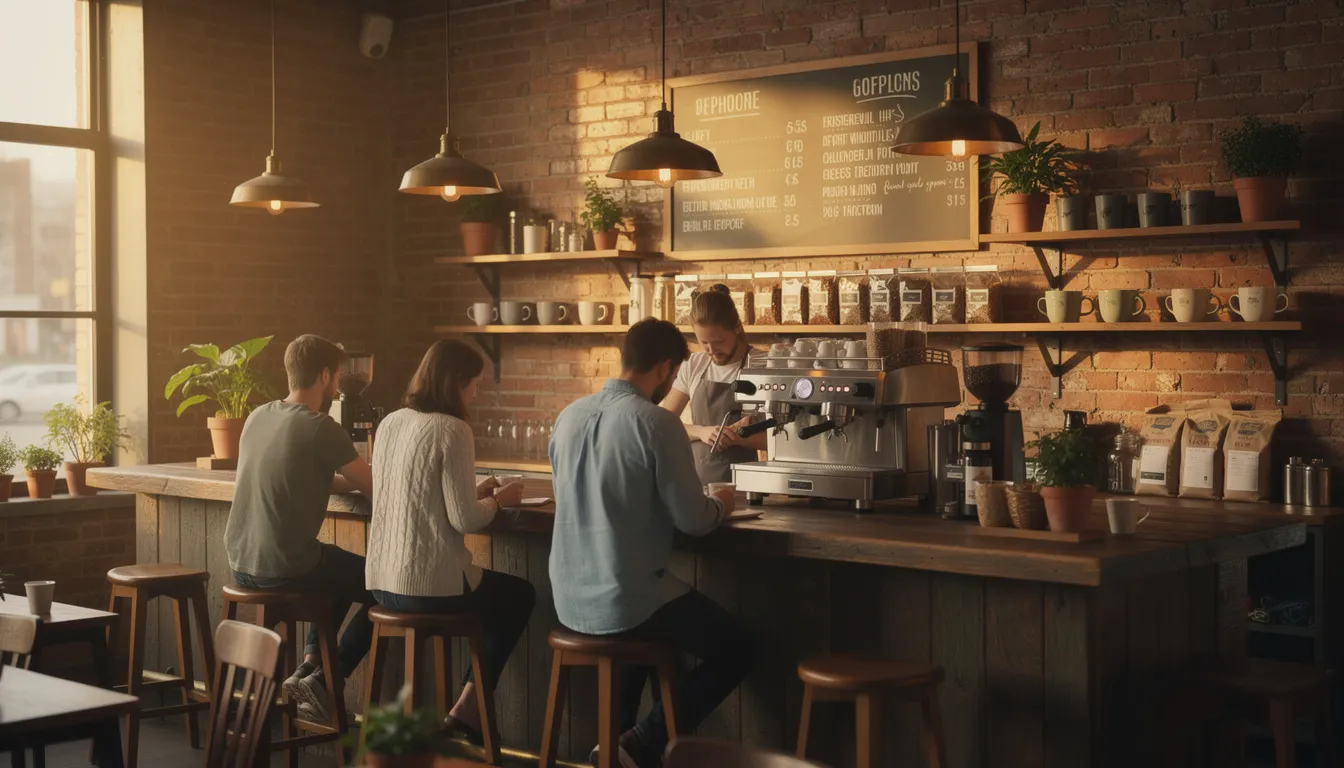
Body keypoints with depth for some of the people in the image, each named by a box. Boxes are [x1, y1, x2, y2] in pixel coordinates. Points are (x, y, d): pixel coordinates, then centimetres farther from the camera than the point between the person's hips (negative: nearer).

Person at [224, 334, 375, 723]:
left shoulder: (258, 417, 8)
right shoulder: (320, 428, -15)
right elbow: (376, 489, -7)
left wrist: (354, 481, 20)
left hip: (241, 564, 8)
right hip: (284, 569, -8)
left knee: (341, 572, 32)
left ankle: (307, 666, 19)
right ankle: (323, 681, 6)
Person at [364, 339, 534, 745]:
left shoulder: (390, 424, 7)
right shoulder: (451, 430, -15)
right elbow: (465, 520, -17)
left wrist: (475, 491, 15)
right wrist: (498, 500, 2)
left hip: (383, 582, 8)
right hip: (429, 586, -7)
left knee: (500, 590, 32)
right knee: (520, 596, 21)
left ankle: (467, 709, 29)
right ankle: (468, 708, 20)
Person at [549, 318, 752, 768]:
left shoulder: (569, 416, 4)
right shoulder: (657, 422, -16)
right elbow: (693, 521, -13)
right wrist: (720, 505, 11)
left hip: (571, 601, 7)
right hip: (627, 600, -7)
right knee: (735, 650, 13)